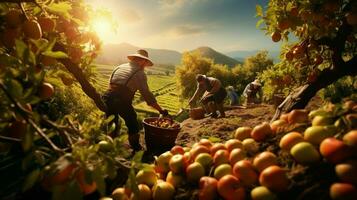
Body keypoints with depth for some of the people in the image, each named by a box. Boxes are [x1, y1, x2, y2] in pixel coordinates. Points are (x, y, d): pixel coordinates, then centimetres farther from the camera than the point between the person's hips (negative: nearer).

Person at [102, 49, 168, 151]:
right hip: (122, 101, -6)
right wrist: (161, 110, -1)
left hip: (107, 97, 6)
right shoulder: (140, 73, 0)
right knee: (133, 127, 13)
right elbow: (146, 94, -5)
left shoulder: (119, 67, 19)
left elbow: (111, 83, 20)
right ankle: (136, 150, 21)